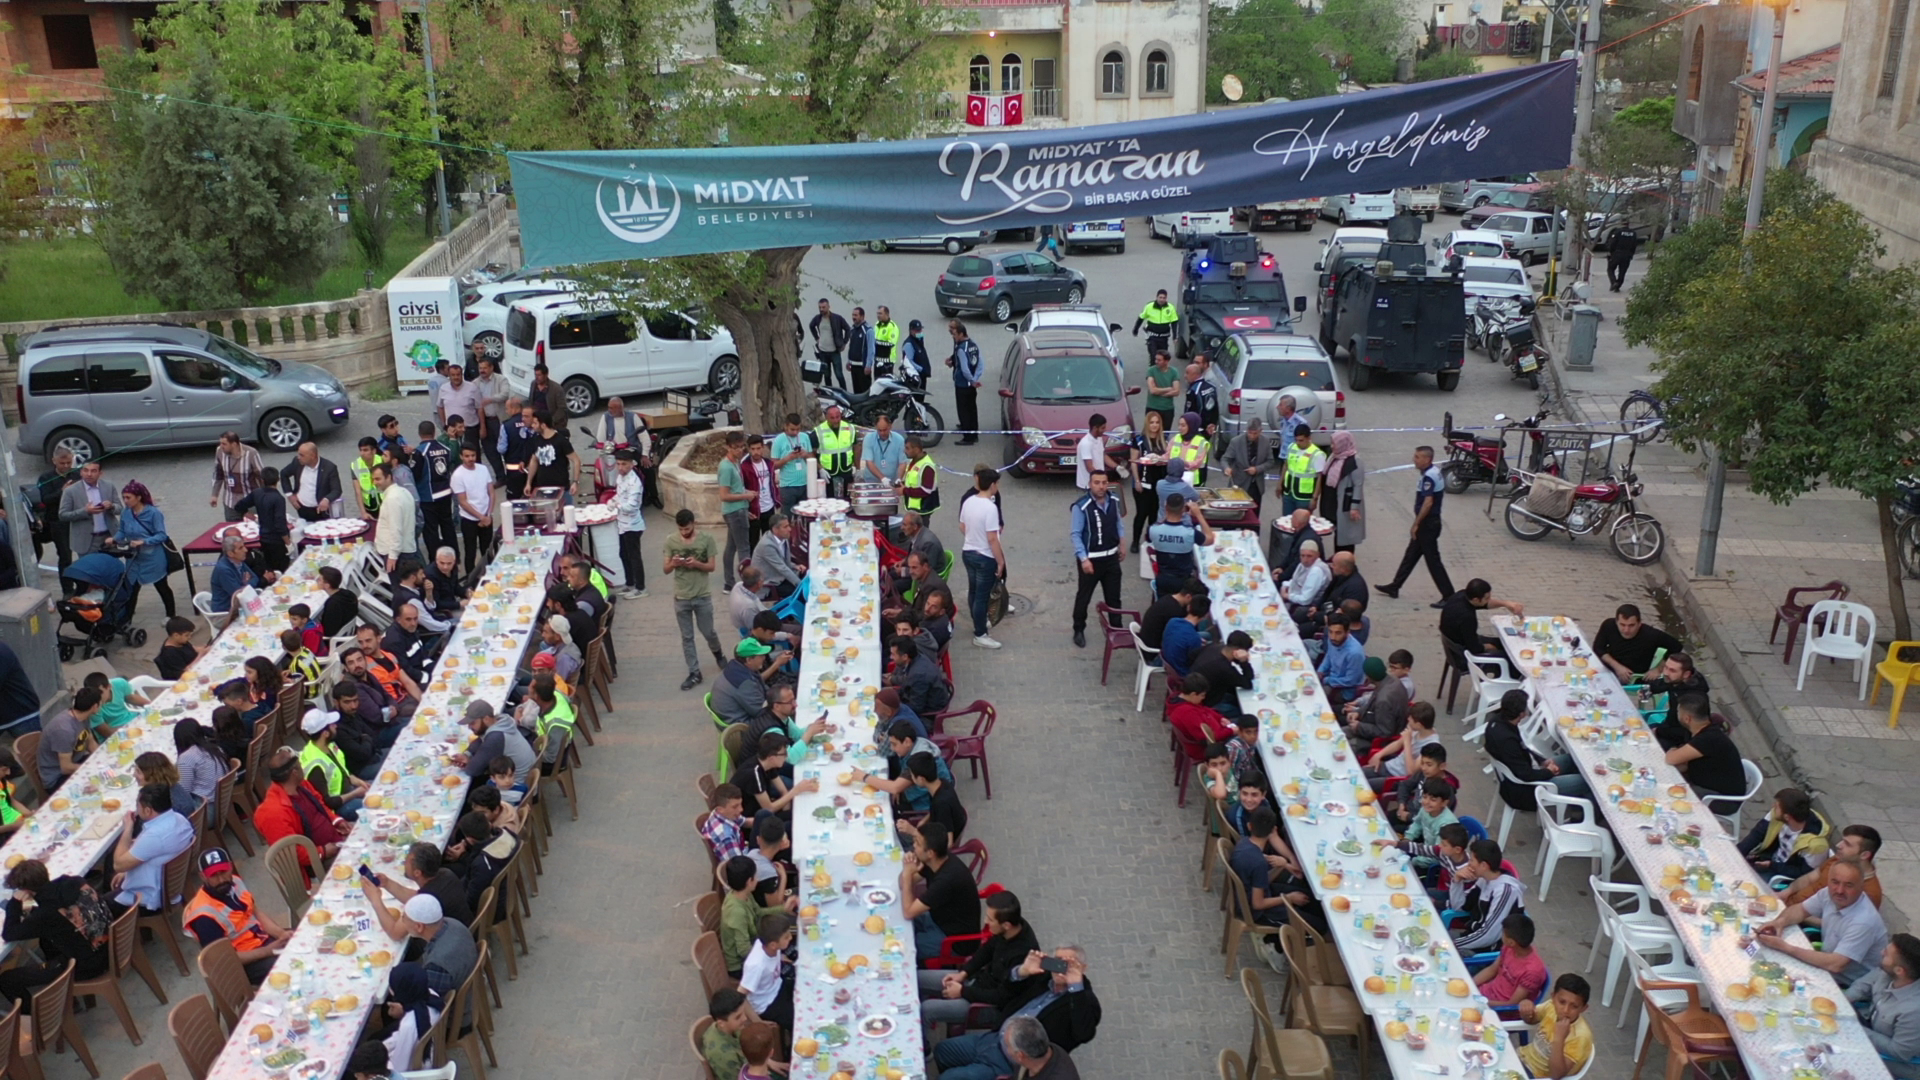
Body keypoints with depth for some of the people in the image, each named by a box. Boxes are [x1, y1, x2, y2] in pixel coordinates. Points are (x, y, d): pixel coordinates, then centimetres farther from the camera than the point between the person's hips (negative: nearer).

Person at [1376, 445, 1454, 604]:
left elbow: (1428, 502, -27)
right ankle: (1394, 587, 26)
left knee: (1433, 560, -3)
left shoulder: (1428, 477, -22)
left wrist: (1416, 524, -20)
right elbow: (1441, 492, 19)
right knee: (1410, 555, 16)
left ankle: (1449, 595, 1)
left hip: (1427, 523, -10)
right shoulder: (1436, 471, 9)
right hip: (1431, 521, 10)